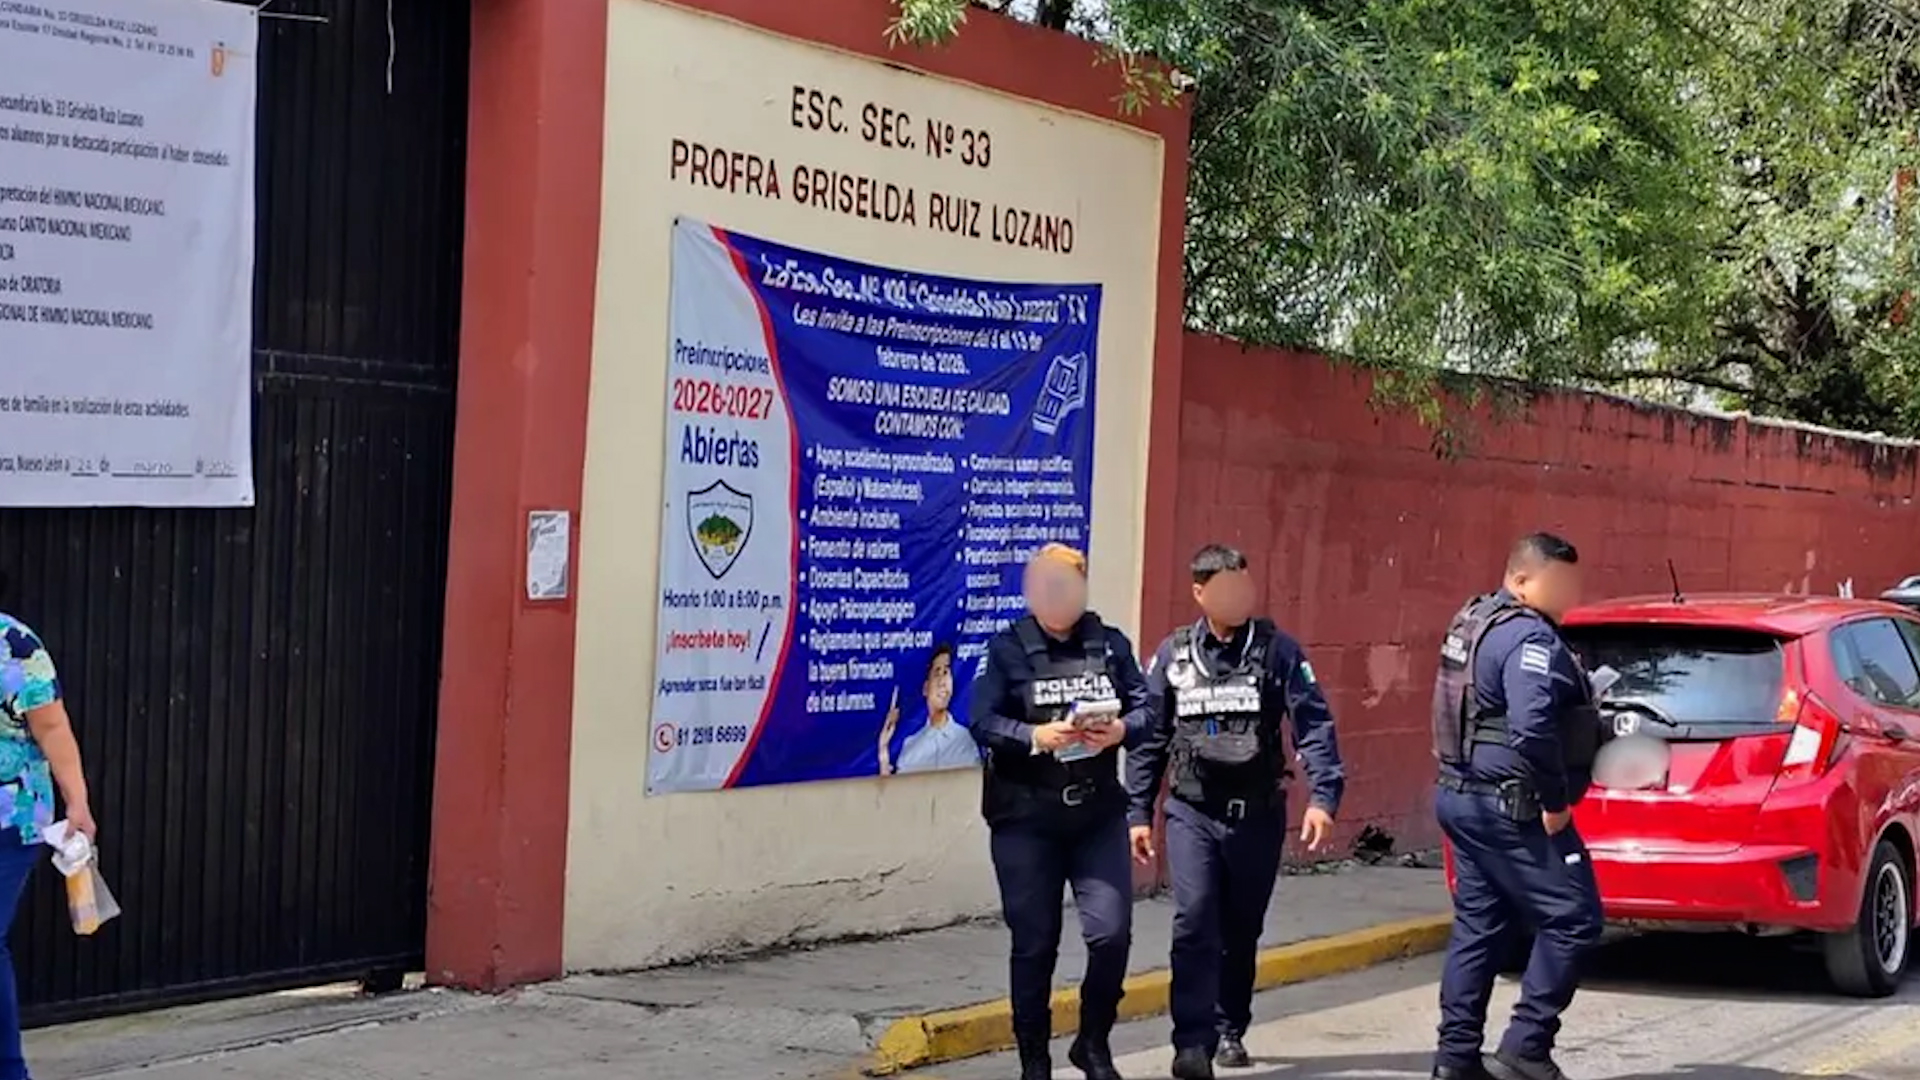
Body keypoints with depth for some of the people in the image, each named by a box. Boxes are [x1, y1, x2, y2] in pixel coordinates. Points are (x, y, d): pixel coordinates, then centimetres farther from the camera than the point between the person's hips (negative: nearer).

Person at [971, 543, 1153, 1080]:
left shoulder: (1109, 644, 7)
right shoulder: (1007, 649, 0)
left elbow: (1144, 708, 6)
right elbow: (983, 721, -8)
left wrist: (1121, 730, -15)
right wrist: (1035, 736, -23)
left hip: (1099, 814, 2)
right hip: (1025, 818, -2)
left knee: (1112, 933, -6)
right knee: (1034, 943, 5)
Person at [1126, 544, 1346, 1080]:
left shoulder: (1277, 649, -3)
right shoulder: (1173, 654, 1)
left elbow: (1313, 724, -7)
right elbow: (1149, 737, 6)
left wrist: (1323, 796, -18)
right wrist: (1138, 812, 4)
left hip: (1258, 814, 0)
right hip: (1192, 813, 0)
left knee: (1242, 930, 12)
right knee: (1194, 922, -14)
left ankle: (1230, 1029, 30)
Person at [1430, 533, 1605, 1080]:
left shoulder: (1475, 621, 16)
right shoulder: (1530, 637, -17)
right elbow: (1531, 728, -29)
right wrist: (1554, 801, -20)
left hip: (1463, 795, 10)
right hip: (1513, 808, -10)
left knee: (1479, 926, 13)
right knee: (1572, 920, -5)